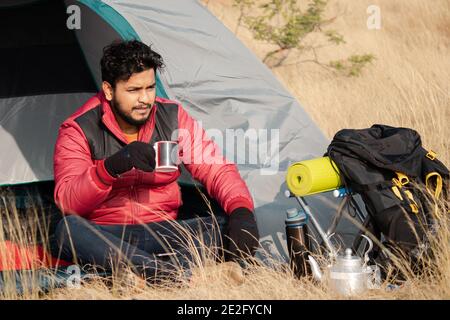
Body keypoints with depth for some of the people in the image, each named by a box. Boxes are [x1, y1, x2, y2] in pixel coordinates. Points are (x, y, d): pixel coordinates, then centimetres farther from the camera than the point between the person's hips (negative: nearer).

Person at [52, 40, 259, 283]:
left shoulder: (173, 117, 2)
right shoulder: (79, 130, -7)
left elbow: (217, 170, 3)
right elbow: (66, 201, -19)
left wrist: (241, 209, -19)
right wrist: (111, 166, -37)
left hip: (163, 232, 3)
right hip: (105, 237, -3)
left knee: (229, 230, -23)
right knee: (68, 229, -37)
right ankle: (171, 273, -49)